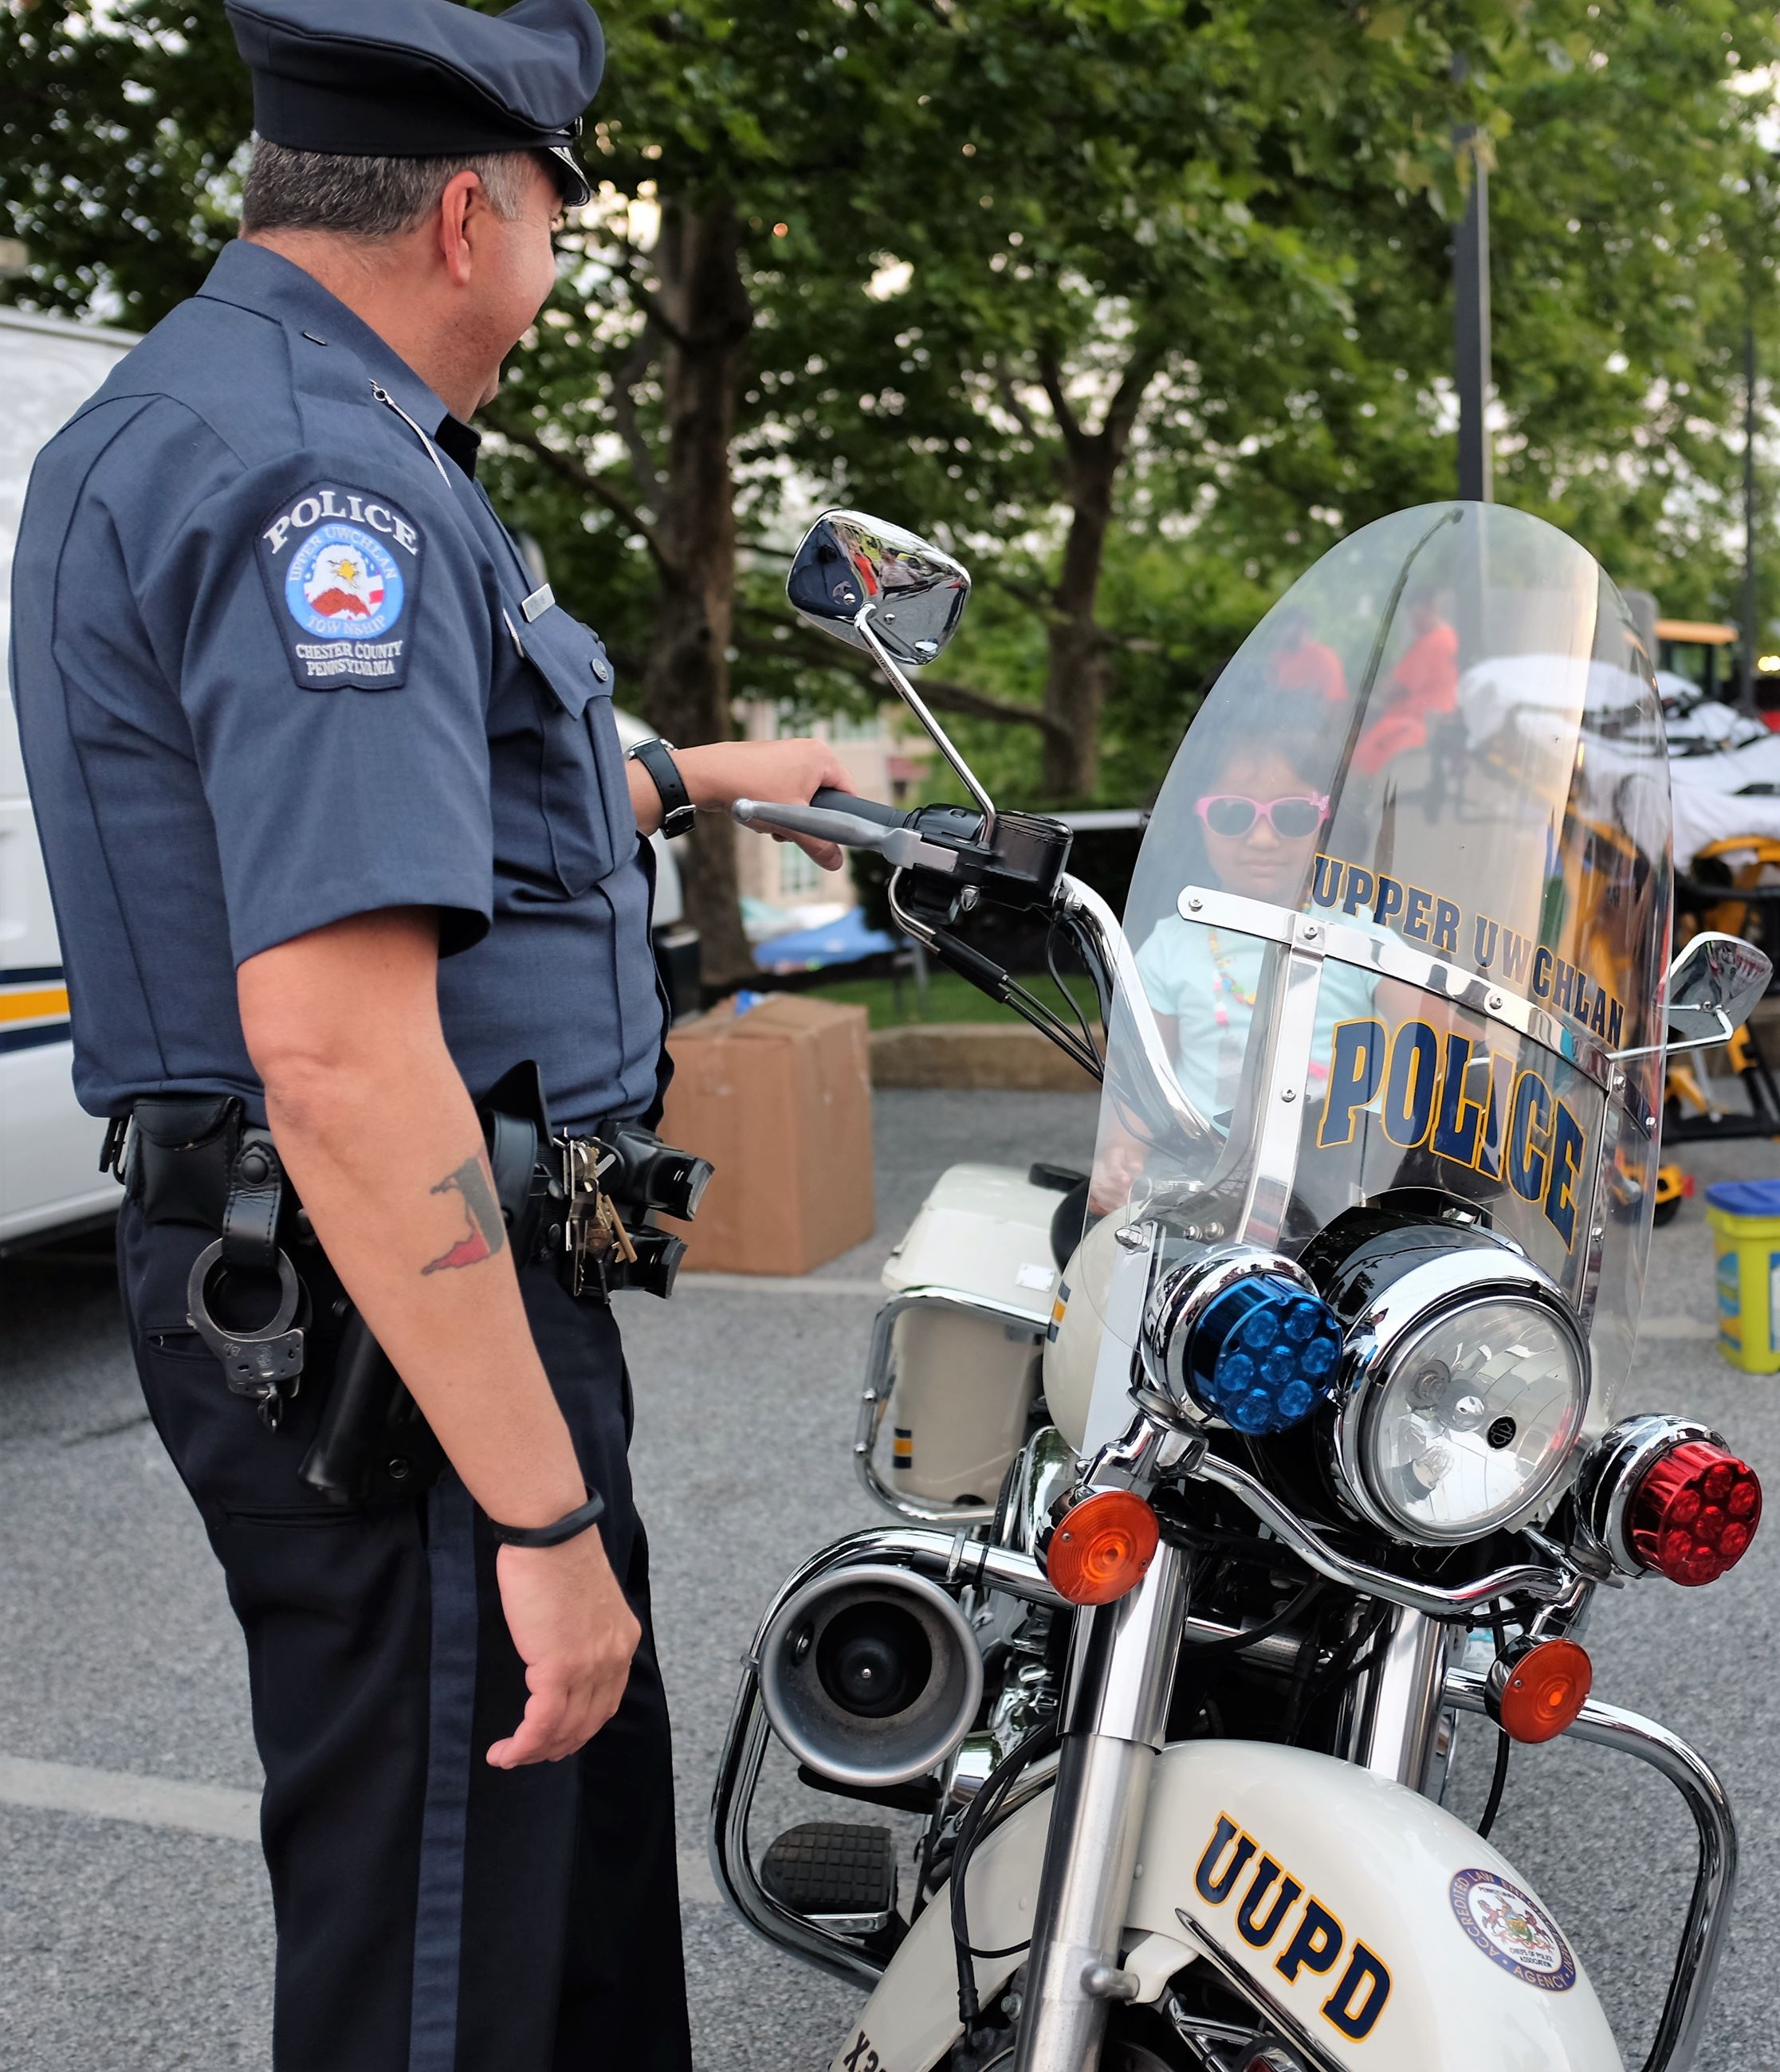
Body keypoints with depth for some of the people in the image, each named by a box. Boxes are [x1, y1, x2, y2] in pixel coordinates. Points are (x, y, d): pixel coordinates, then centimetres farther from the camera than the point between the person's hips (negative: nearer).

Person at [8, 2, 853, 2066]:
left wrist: (699, 776, 42)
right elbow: (337, 1043, -29)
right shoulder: (319, 478, -20)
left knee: (588, 1818, 24)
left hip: (268, 1270, 11)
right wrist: (544, 1520, -26)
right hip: (393, 1302, -11)